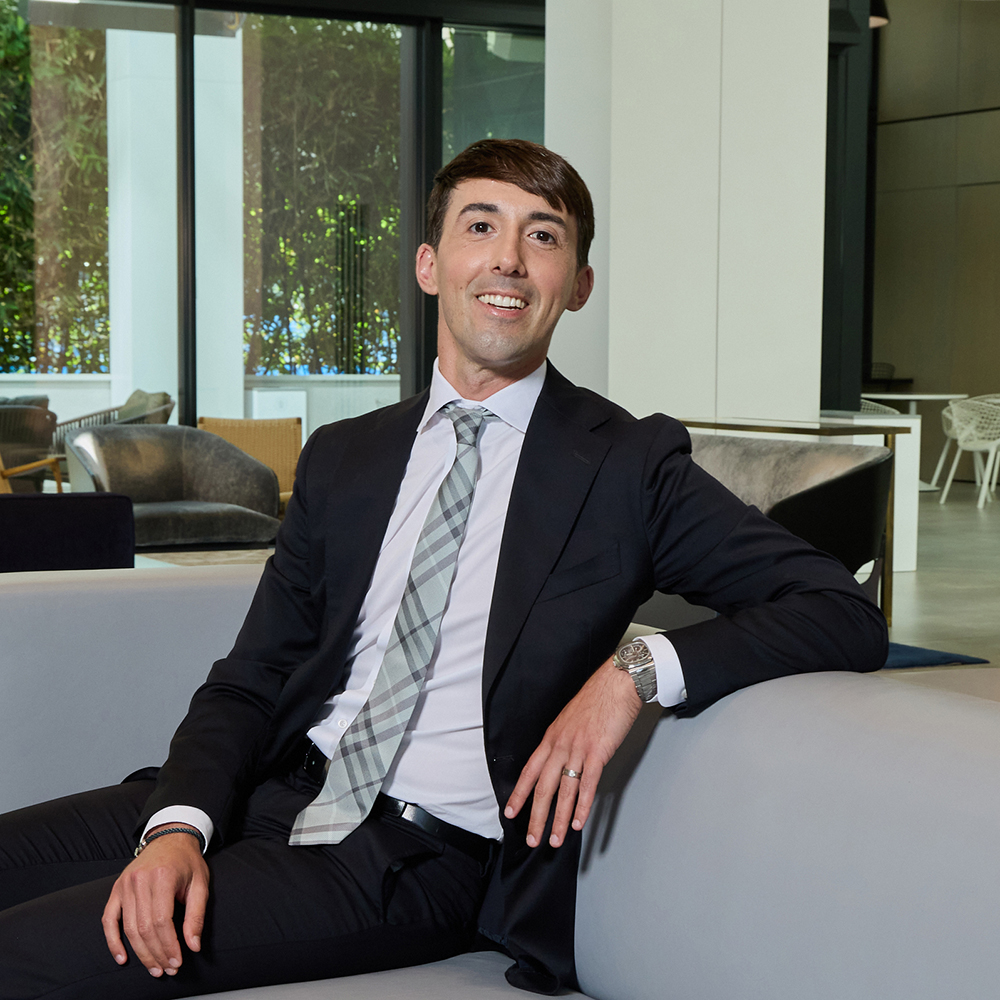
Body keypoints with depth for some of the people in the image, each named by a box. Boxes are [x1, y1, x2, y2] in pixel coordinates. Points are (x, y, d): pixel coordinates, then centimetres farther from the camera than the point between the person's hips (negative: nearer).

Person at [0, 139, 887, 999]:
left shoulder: (629, 468, 1)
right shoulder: (343, 458, 14)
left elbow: (847, 615, -6)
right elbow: (250, 681, 11)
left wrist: (638, 670, -19)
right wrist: (179, 824, -9)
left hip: (426, 859, -5)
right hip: (283, 795, 5)